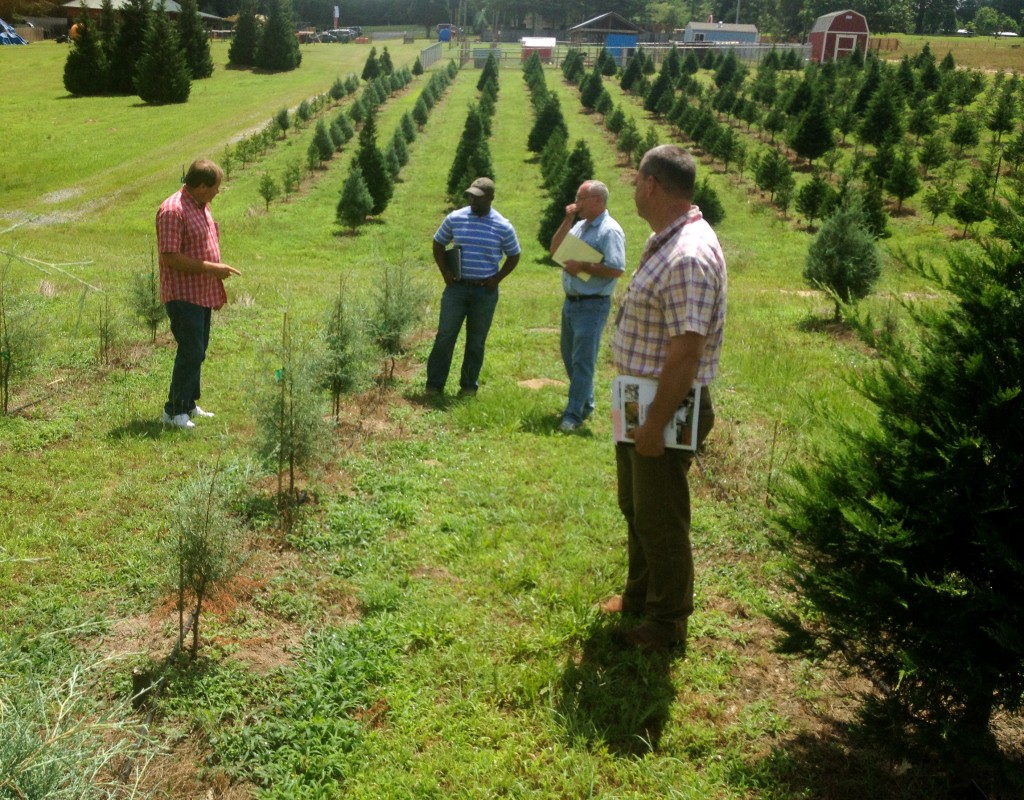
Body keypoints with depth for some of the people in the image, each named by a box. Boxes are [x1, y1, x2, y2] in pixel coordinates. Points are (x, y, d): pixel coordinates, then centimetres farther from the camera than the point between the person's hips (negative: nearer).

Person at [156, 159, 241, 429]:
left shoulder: (201, 207, 14)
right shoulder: (173, 210, -17)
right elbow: (170, 257, -22)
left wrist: (218, 286, 20)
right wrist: (211, 268, -21)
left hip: (203, 293, 10)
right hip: (183, 294, -10)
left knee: (198, 352, 14)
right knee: (191, 352, -10)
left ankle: (189, 405, 24)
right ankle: (174, 411, 0)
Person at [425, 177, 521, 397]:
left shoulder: (503, 226, -4)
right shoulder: (455, 218, 0)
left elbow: (513, 256, 8)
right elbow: (438, 244, 12)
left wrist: (497, 278, -4)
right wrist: (444, 271, 0)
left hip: (485, 291, -1)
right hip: (457, 287, 1)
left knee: (476, 341, 8)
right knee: (445, 336, 0)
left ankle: (469, 385, 20)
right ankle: (434, 385, 6)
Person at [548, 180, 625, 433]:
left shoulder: (610, 231, -14)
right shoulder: (580, 226, 11)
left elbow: (616, 270, -21)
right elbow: (555, 249, 10)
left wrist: (582, 267, -21)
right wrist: (567, 221, 1)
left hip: (592, 305, -9)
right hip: (570, 302, 9)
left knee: (582, 361, -6)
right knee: (569, 356, 17)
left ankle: (574, 414, -2)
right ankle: (585, 404, 30)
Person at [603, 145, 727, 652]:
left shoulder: (689, 256, -25)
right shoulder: (662, 240, 9)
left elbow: (687, 350, -28)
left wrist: (656, 422, -25)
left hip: (668, 405, -10)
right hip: (641, 398, 10)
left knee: (661, 519, 4)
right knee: (635, 506, 23)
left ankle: (666, 624, 21)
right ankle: (639, 595, 41)